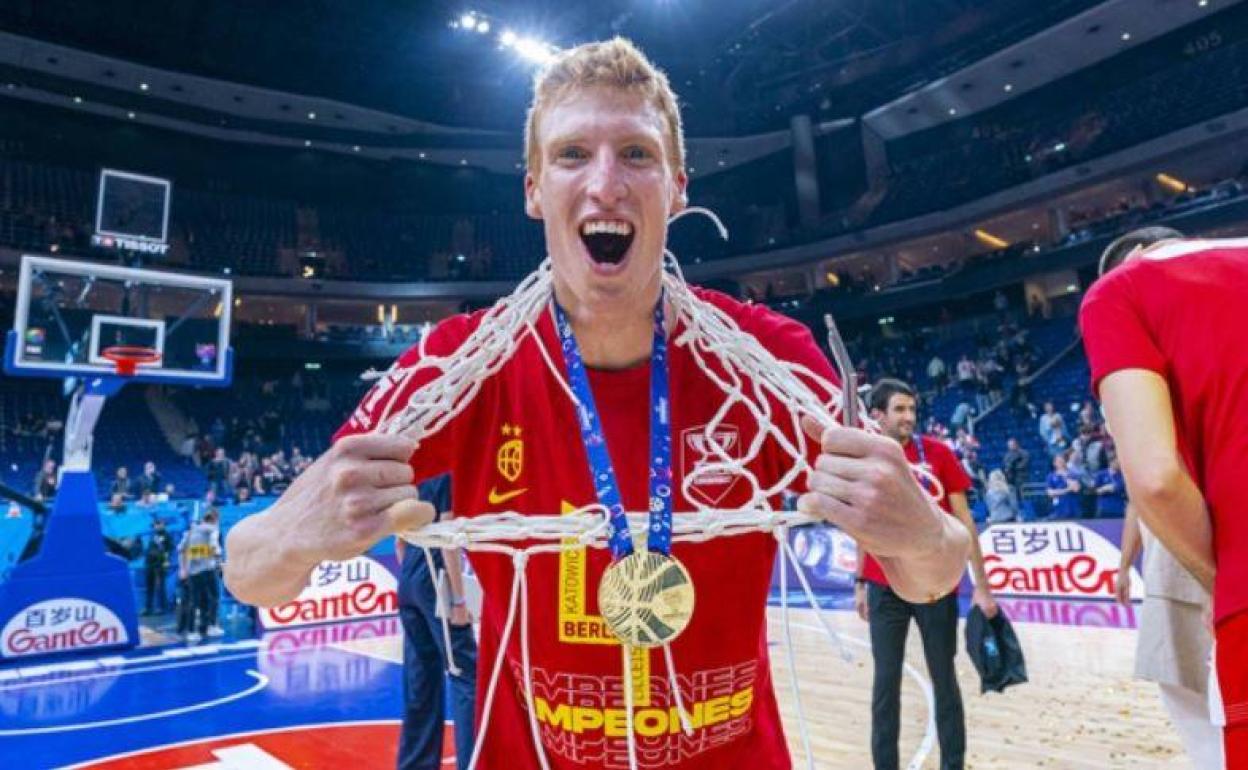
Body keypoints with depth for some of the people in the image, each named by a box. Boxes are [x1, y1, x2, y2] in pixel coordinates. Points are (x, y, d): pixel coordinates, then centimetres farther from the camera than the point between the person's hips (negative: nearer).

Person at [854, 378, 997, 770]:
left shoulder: (938, 453, -4)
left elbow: (964, 521, -2)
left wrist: (982, 586, -5)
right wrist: (860, 583, 10)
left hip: (936, 585, -1)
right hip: (884, 588, 2)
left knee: (943, 679, 10)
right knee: (885, 681, 6)